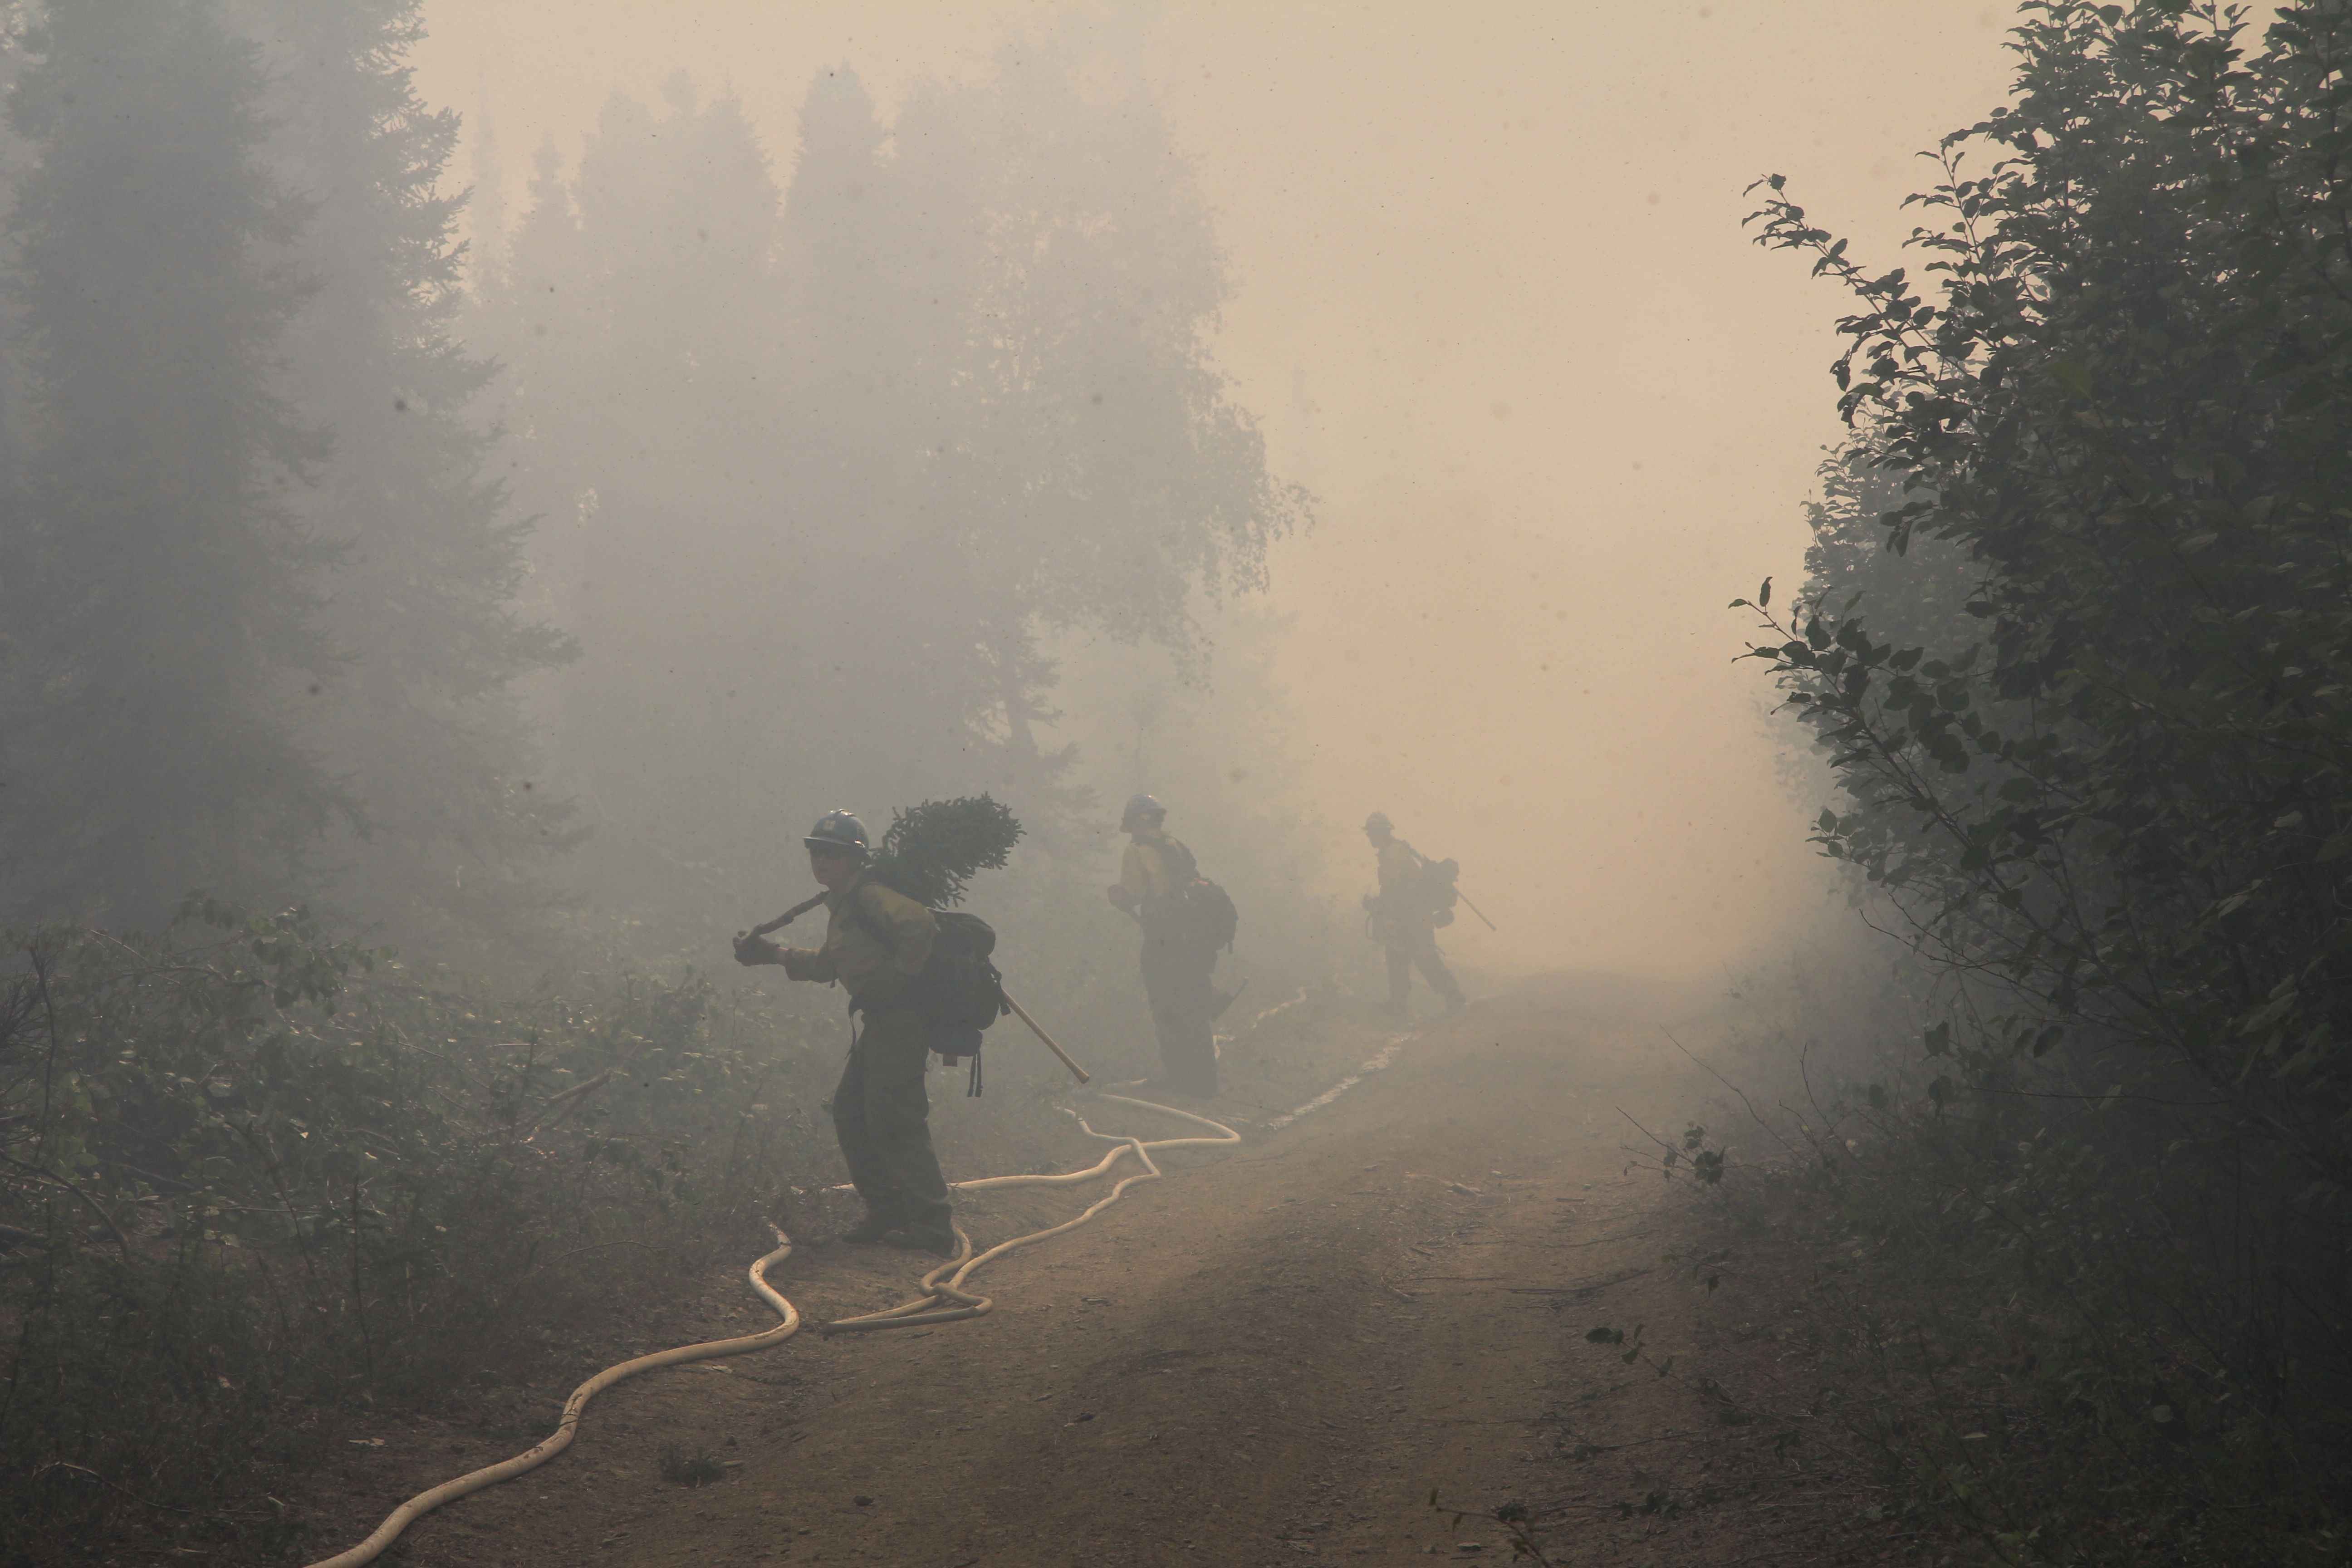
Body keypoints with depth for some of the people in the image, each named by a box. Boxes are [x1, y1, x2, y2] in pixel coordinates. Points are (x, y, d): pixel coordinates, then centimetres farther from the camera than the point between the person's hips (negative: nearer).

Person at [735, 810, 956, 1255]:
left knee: (891, 1122, -11)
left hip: (900, 1020, -11)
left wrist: (897, 976, -23)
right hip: (880, 1022, 11)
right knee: (851, 1113, 13)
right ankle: (886, 1212, 19)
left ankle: (934, 1224, -9)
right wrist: (773, 954, 26)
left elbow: (921, 926, -30)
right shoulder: (843, 904, 18)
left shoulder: (870, 897, -14)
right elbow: (829, 964, 31)